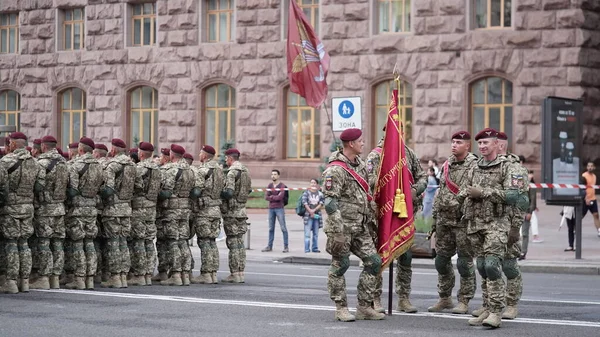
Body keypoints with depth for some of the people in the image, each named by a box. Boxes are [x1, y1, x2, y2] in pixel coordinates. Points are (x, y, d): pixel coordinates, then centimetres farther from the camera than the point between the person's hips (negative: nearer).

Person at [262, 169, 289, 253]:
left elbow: (280, 197, -17)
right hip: (271, 209, 5)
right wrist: (276, 197, -10)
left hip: (279, 209, -5)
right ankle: (269, 246, 13)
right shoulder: (269, 185, 11)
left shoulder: (282, 186, -4)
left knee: (283, 228, -5)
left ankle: (286, 247, -4)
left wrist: (271, 196, -5)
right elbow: (266, 197, 1)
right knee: (271, 228, 9)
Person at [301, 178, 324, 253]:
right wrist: (310, 212, -12)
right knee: (307, 233, -7)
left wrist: (314, 210, -12)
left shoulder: (320, 194, 8)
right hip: (308, 215, -3)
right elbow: (304, 203, -6)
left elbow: (321, 203, 0)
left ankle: (315, 248, 14)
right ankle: (307, 249, -7)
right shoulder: (306, 193, 1)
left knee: (316, 233, 7)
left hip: (317, 215, 3)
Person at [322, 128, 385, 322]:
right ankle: (341, 309, 8)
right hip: (343, 226, -8)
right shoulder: (336, 169, -14)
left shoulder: (360, 164, 12)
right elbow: (329, 201, -18)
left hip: (361, 227, 8)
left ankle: (364, 307, 10)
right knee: (340, 266, 0)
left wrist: (371, 216, 24)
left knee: (374, 262, 4)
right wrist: (338, 230, -24)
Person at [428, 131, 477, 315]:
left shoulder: (475, 166, -9)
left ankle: (464, 301, 6)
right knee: (442, 260, 11)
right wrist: (435, 217, 17)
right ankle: (444, 298, 22)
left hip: (463, 221, -7)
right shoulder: (446, 165, 13)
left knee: (464, 262, -2)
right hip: (444, 220, 7)